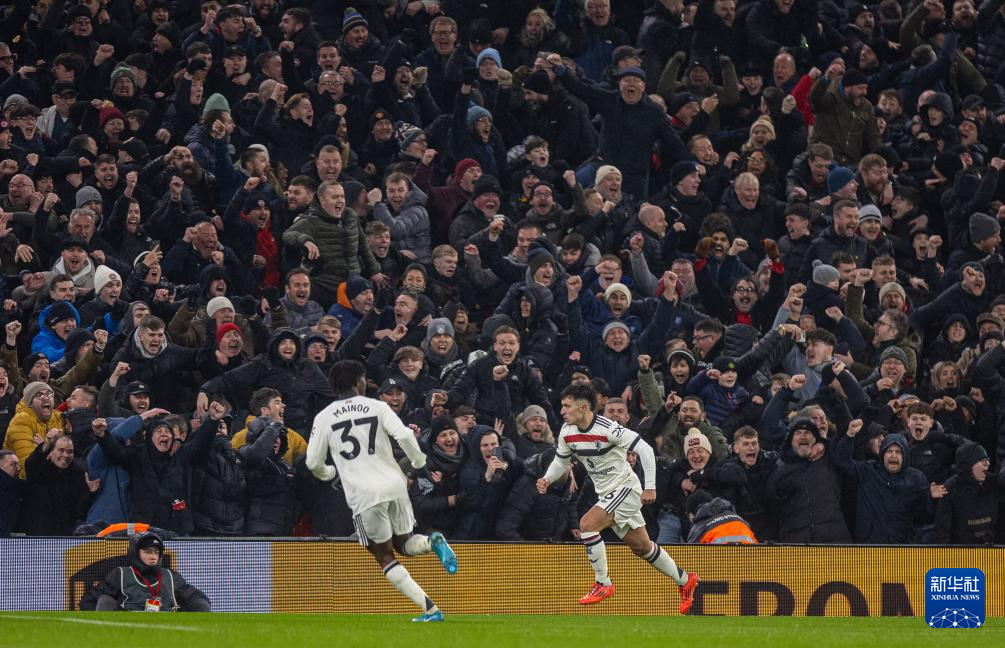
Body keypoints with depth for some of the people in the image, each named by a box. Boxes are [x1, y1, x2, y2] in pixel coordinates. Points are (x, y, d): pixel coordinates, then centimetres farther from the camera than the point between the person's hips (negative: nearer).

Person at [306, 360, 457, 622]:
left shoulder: (323, 417, 5)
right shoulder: (377, 407, 5)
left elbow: (313, 462, 6)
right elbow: (405, 436, -9)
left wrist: (330, 473, 29)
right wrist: (420, 463, 7)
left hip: (364, 495, -2)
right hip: (394, 486, 2)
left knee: (384, 557, 7)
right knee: (404, 544, 23)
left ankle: (431, 610, -7)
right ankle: (432, 541, -15)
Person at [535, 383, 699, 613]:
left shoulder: (608, 429, -23)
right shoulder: (567, 432, -1)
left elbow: (645, 449, -21)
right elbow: (561, 460, 16)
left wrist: (650, 487, -22)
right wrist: (547, 479, -5)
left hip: (625, 488, -8)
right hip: (607, 493, 8)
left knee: (587, 524, -23)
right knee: (641, 546, 13)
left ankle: (603, 584, -11)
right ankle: (685, 580, 30)